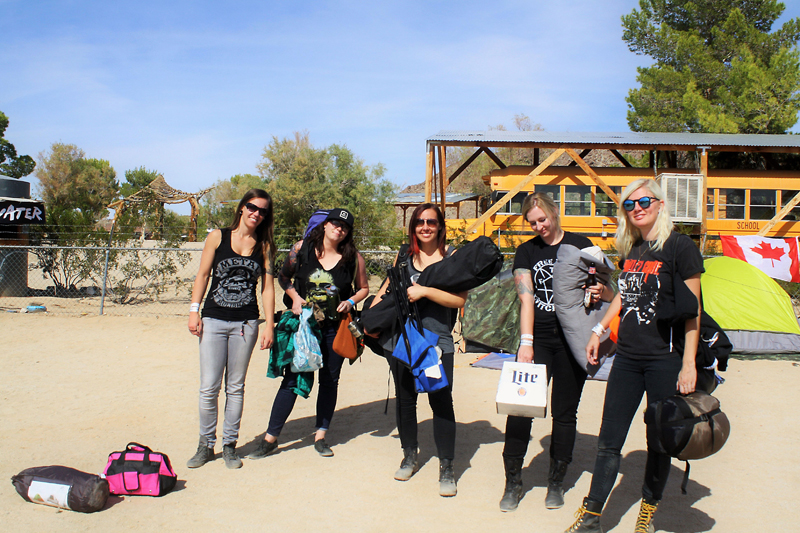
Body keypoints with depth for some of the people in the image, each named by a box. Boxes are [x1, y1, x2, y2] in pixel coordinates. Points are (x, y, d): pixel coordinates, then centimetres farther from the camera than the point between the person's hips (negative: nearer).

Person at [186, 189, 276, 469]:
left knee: (235, 387, 8)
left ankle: (230, 445, 19)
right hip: (214, 320, -1)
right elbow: (202, 274, 6)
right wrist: (194, 310, -2)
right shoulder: (218, 237, 5)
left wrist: (269, 325, -2)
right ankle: (206, 444, 15)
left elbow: (267, 287, 4)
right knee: (209, 387, -1)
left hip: (245, 324, 1)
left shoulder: (264, 246, 6)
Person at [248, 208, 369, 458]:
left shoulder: (353, 257, -2)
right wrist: (294, 297, -7)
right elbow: (284, 277, 10)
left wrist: (350, 302, -8)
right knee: (292, 379, -1)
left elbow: (363, 288, 10)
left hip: (335, 327, 1)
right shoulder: (302, 249, -2)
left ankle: (320, 436, 24)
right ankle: (270, 437, 8)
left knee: (329, 380, 10)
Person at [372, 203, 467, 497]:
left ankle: (446, 467, 7)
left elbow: (460, 299, -12)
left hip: (437, 339, -4)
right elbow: (388, 287, 21)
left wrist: (424, 291, -19)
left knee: (441, 401, -5)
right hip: (400, 337, 4)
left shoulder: (451, 256, -3)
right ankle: (410, 454, 32)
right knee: (405, 398, 14)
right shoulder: (404, 254, 8)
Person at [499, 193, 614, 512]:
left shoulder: (580, 246, 4)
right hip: (538, 338, 1)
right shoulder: (526, 252, 7)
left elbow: (608, 293, 6)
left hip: (572, 339, -1)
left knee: (565, 412, 6)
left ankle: (556, 482, 21)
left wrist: (601, 291, -19)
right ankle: (513, 482, 8)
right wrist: (526, 342, -15)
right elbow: (526, 298, -4)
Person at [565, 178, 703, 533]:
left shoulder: (680, 247, -10)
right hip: (627, 357, 5)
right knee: (609, 440, 7)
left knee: (659, 440, 9)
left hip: (665, 358, -5)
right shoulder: (630, 250, 9)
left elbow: (692, 308, -10)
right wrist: (598, 331, 19)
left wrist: (688, 363, -14)